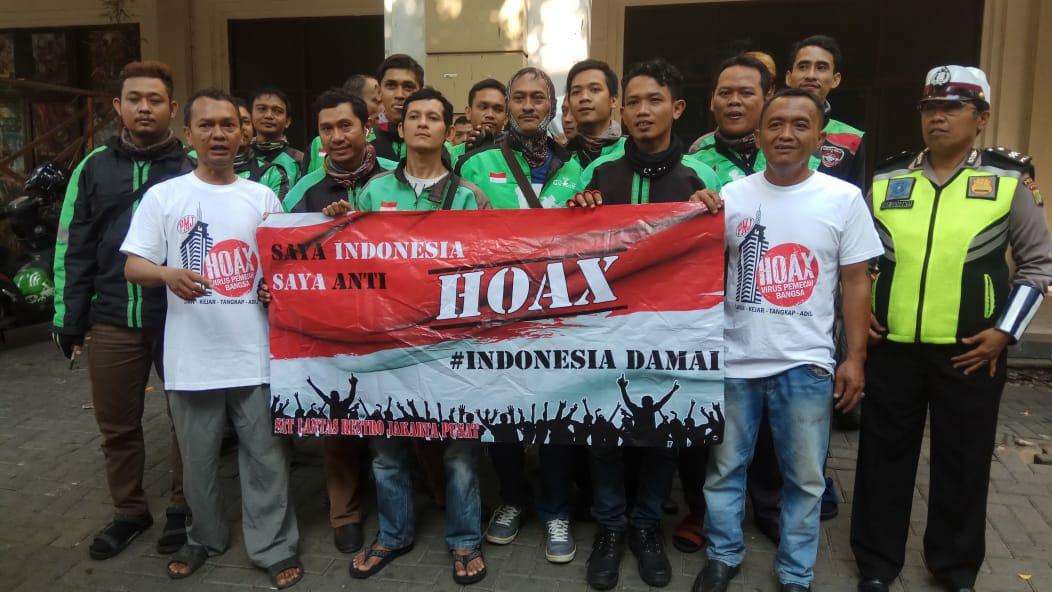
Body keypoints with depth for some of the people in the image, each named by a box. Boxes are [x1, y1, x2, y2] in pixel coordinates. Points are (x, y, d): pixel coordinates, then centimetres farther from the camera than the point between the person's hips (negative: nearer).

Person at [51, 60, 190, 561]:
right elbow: (73, 248, 9)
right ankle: (129, 511, 32)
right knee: (117, 424, 12)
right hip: (113, 320, 3)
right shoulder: (94, 167, 8)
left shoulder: (193, 167, 0)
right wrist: (68, 317, 5)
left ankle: (183, 508, 27)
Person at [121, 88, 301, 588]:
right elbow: (133, 267, 0)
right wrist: (168, 274, -21)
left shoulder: (263, 197, 6)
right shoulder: (162, 196, 2)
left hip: (255, 352, 0)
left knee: (265, 457, 7)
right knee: (199, 458, 16)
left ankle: (274, 547, 21)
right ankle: (205, 537, 38)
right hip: (192, 355, 0)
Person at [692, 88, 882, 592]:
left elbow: (855, 280, 1)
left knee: (804, 477, 12)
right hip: (734, 359, 1)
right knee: (725, 468, 14)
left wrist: (856, 357, -2)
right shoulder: (731, 197, 1)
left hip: (806, 363, -1)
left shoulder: (844, 198, -2)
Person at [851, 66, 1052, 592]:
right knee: (884, 455, 9)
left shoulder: (1009, 181, 1)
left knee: (962, 462, 11)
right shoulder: (886, 181, 5)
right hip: (892, 347, 2)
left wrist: (1005, 330, -6)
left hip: (970, 352, -1)